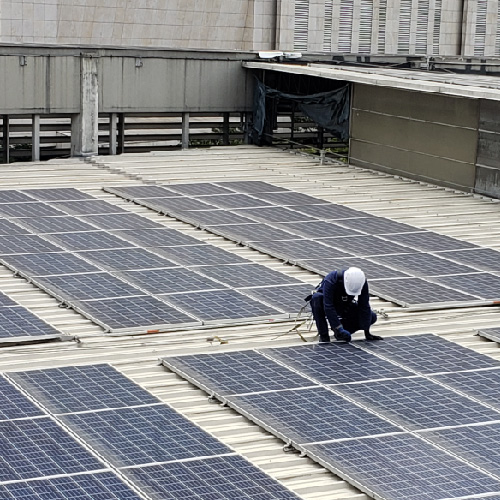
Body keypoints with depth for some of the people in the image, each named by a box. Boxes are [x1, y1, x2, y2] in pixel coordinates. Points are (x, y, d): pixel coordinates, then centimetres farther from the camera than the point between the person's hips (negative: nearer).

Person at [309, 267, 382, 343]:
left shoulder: (362, 282, -26)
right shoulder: (331, 280, -37)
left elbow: (364, 307, -22)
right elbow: (328, 307, -41)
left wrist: (367, 333, -24)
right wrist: (339, 328, -44)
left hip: (345, 306, 4)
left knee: (372, 317, -15)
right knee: (316, 297, -38)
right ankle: (324, 336, -25)